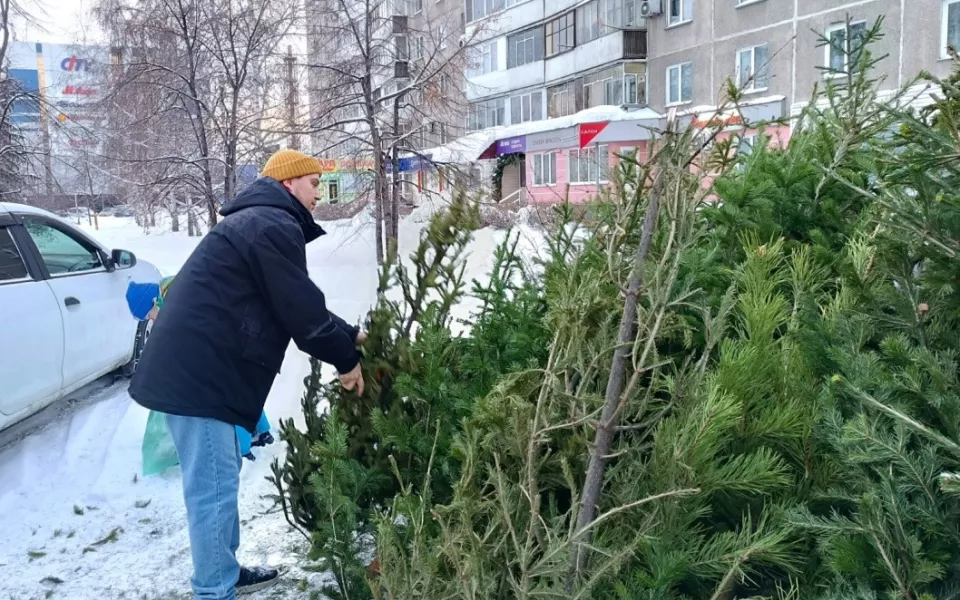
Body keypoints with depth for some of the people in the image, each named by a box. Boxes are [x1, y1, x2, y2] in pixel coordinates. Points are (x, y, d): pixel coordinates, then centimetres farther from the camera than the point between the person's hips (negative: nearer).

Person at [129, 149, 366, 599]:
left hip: (191, 364, 11)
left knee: (217, 478, 19)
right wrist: (345, 358, 0)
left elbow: (296, 307, 27)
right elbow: (301, 310, -14)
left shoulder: (256, 221, 23)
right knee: (214, 486, -4)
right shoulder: (275, 226, -12)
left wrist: (348, 335, 26)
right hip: (199, 371, -11)